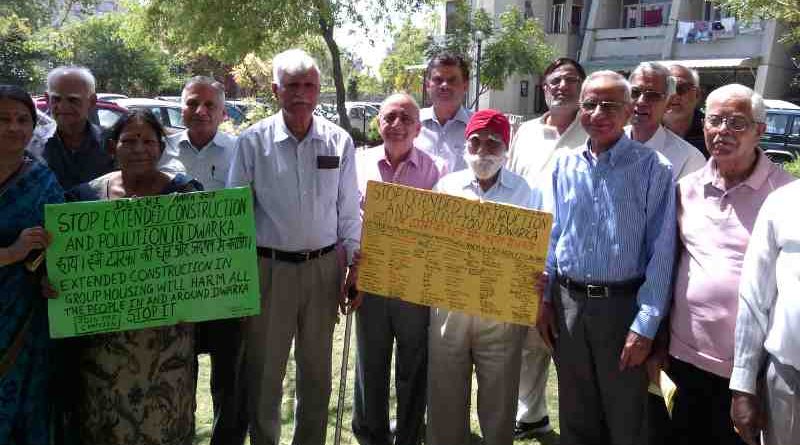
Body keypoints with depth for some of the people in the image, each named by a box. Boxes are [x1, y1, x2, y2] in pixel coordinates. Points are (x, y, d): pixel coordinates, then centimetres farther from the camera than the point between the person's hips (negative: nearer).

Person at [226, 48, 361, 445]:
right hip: (269, 267, -1)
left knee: (317, 368, 16)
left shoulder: (339, 141, 1)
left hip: (324, 267, 2)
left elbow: (349, 210, 6)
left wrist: (354, 263, 2)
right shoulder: (253, 141, -4)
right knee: (264, 369, 10)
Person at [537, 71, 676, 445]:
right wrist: (545, 298, 8)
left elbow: (661, 252, -11)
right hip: (567, 301, 4)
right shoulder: (565, 164, 4)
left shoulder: (653, 168, -10)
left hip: (622, 305, -4)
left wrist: (645, 326, -14)